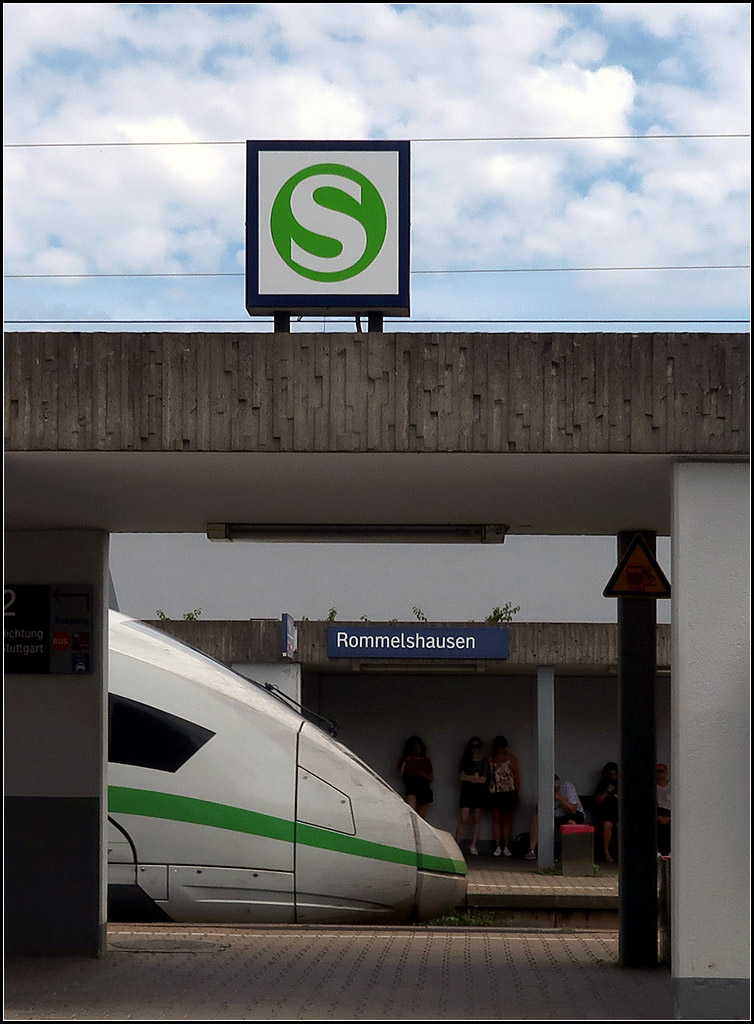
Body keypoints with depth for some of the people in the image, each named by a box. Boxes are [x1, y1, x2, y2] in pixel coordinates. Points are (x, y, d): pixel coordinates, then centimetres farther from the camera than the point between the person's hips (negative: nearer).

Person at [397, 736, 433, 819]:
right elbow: (400, 773, 2)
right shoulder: (405, 760, 14)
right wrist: (405, 762, -5)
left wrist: (424, 774, -2)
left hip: (424, 788, 2)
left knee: (422, 815, -2)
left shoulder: (426, 760, 17)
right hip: (411, 786, -2)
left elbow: (431, 778, 17)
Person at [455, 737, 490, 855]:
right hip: (467, 791, -1)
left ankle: (473, 846, 2)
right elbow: (461, 776, -2)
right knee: (464, 818, -11)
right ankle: (457, 844, -10)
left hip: (480, 792, 1)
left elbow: (483, 779, -1)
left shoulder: (484, 762, 9)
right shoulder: (465, 760, 11)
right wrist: (475, 777, -5)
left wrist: (469, 778, -2)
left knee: (477, 818, -1)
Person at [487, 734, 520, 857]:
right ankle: (498, 847, 2)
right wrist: (487, 790, -1)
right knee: (496, 820, 0)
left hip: (508, 792, -1)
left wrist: (517, 792, -1)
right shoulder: (490, 760, 9)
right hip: (494, 793, 1)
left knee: (507, 819, 1)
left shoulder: (511, 758, 5)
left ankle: (506, 847, 4)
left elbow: (517, 776, 5)